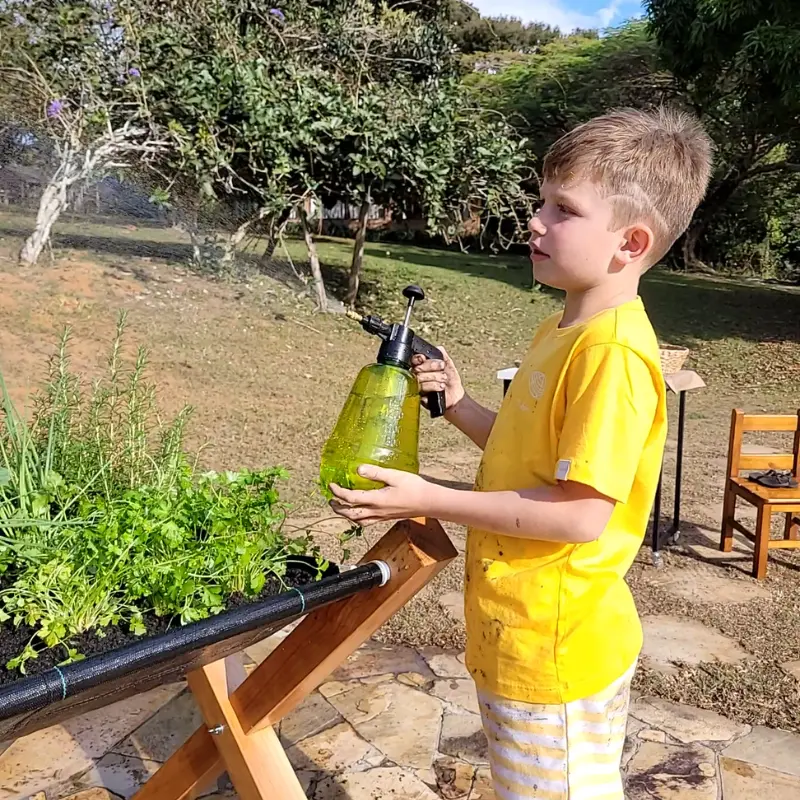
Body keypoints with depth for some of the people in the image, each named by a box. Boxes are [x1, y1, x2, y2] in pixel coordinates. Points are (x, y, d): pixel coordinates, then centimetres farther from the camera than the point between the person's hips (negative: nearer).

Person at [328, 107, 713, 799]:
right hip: (524, 638, 9)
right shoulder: (562, 331, 7)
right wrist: (460, 406, 0)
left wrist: (433, 501, -24)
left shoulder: (614, 353, -24)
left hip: (553, 655, -9)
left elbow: (582, 512, -27)